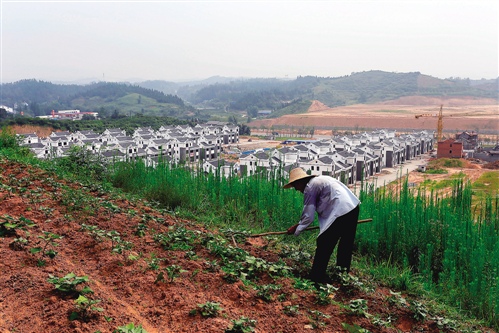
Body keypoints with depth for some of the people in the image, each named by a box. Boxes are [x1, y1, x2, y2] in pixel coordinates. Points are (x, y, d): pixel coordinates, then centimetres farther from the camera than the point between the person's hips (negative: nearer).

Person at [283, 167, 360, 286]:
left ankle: (316, 277, 4)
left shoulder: (309, 188, -3)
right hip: (353, 207, 10)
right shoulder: (319, 180, 23)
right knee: (346, 244, 21)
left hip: (340, 213, -10)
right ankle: (342, 271, 35)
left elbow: (308, 216, -3)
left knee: (324, 245, -1)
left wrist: (296, 230, 10)